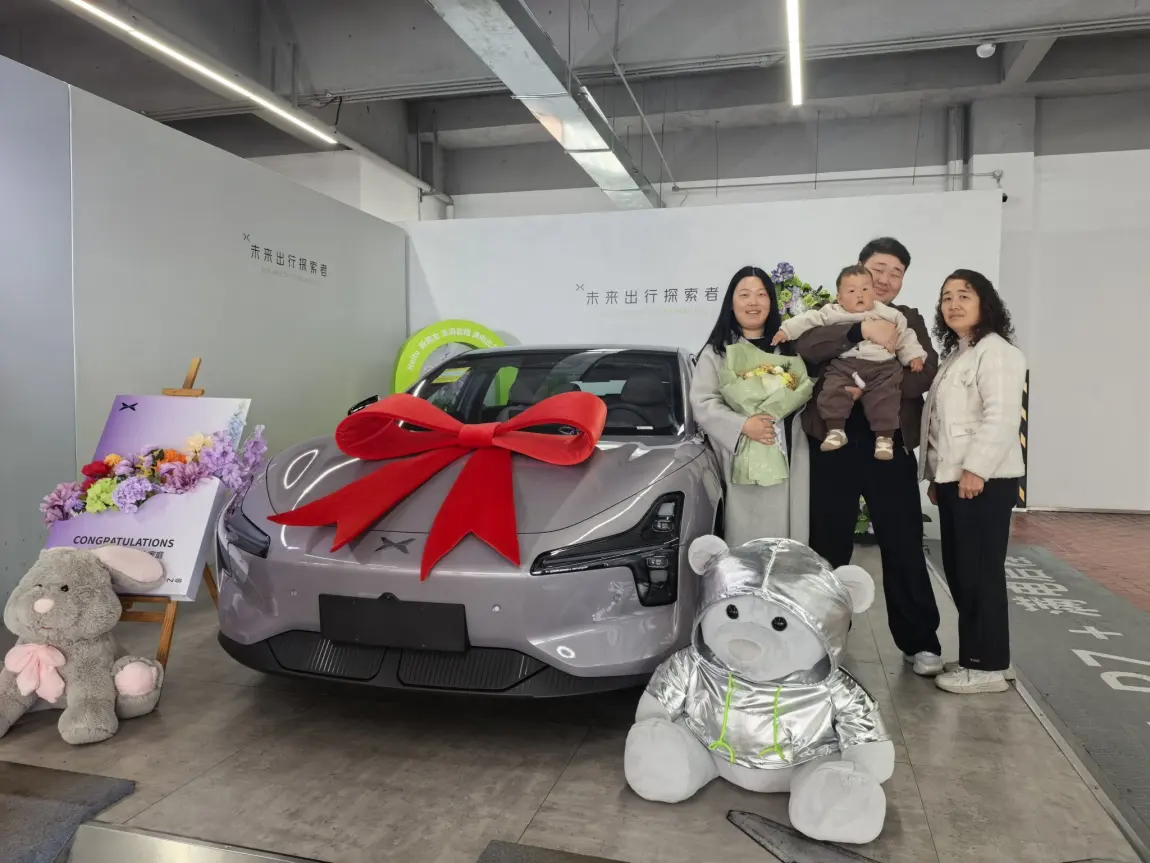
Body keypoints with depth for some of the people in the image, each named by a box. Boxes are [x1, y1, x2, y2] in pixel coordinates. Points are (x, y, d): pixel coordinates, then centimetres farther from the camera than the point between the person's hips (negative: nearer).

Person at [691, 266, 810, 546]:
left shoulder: (788, 345, 17)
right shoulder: (717, 351, 4)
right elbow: (702, 404, -6)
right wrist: (743, 425, -19)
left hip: (789, 458, 3)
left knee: (789, 537, 4)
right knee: (746, 538, -3)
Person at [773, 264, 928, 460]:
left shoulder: (889, 314, 12)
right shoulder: (832, 313, 9)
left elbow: (904, 336, 16)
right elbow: (809, 319, 7)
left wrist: (914, 355, 5)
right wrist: (787, 330, -1)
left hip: (882, 367, 0)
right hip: (844, 365, 0)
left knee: (884, 398, -15)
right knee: (833, 391, -19)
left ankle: (885, 437, -5)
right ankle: (836, 431, -9)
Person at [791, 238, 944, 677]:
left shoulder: (910, 320, 13)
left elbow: (926, 374, -4)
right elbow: (803, 344, -15)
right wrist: (862, 330, -25)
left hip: (891, 446, 1)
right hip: (834, 444, -1)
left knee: (904, 548, 5)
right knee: (828, 546, 8)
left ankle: (920, 642, 18)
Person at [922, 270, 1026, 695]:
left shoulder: (995, 351, -9)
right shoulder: (955, 355, 21)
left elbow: (1000, 417, -20)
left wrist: (976, 469, -23)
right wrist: (937, 476, 18)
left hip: (983, 480, -10)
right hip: (954, 479, 10)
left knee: (981, 573, -5)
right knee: (958, 571, 12)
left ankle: (988, 666, 4)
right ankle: (973, 655, 22)